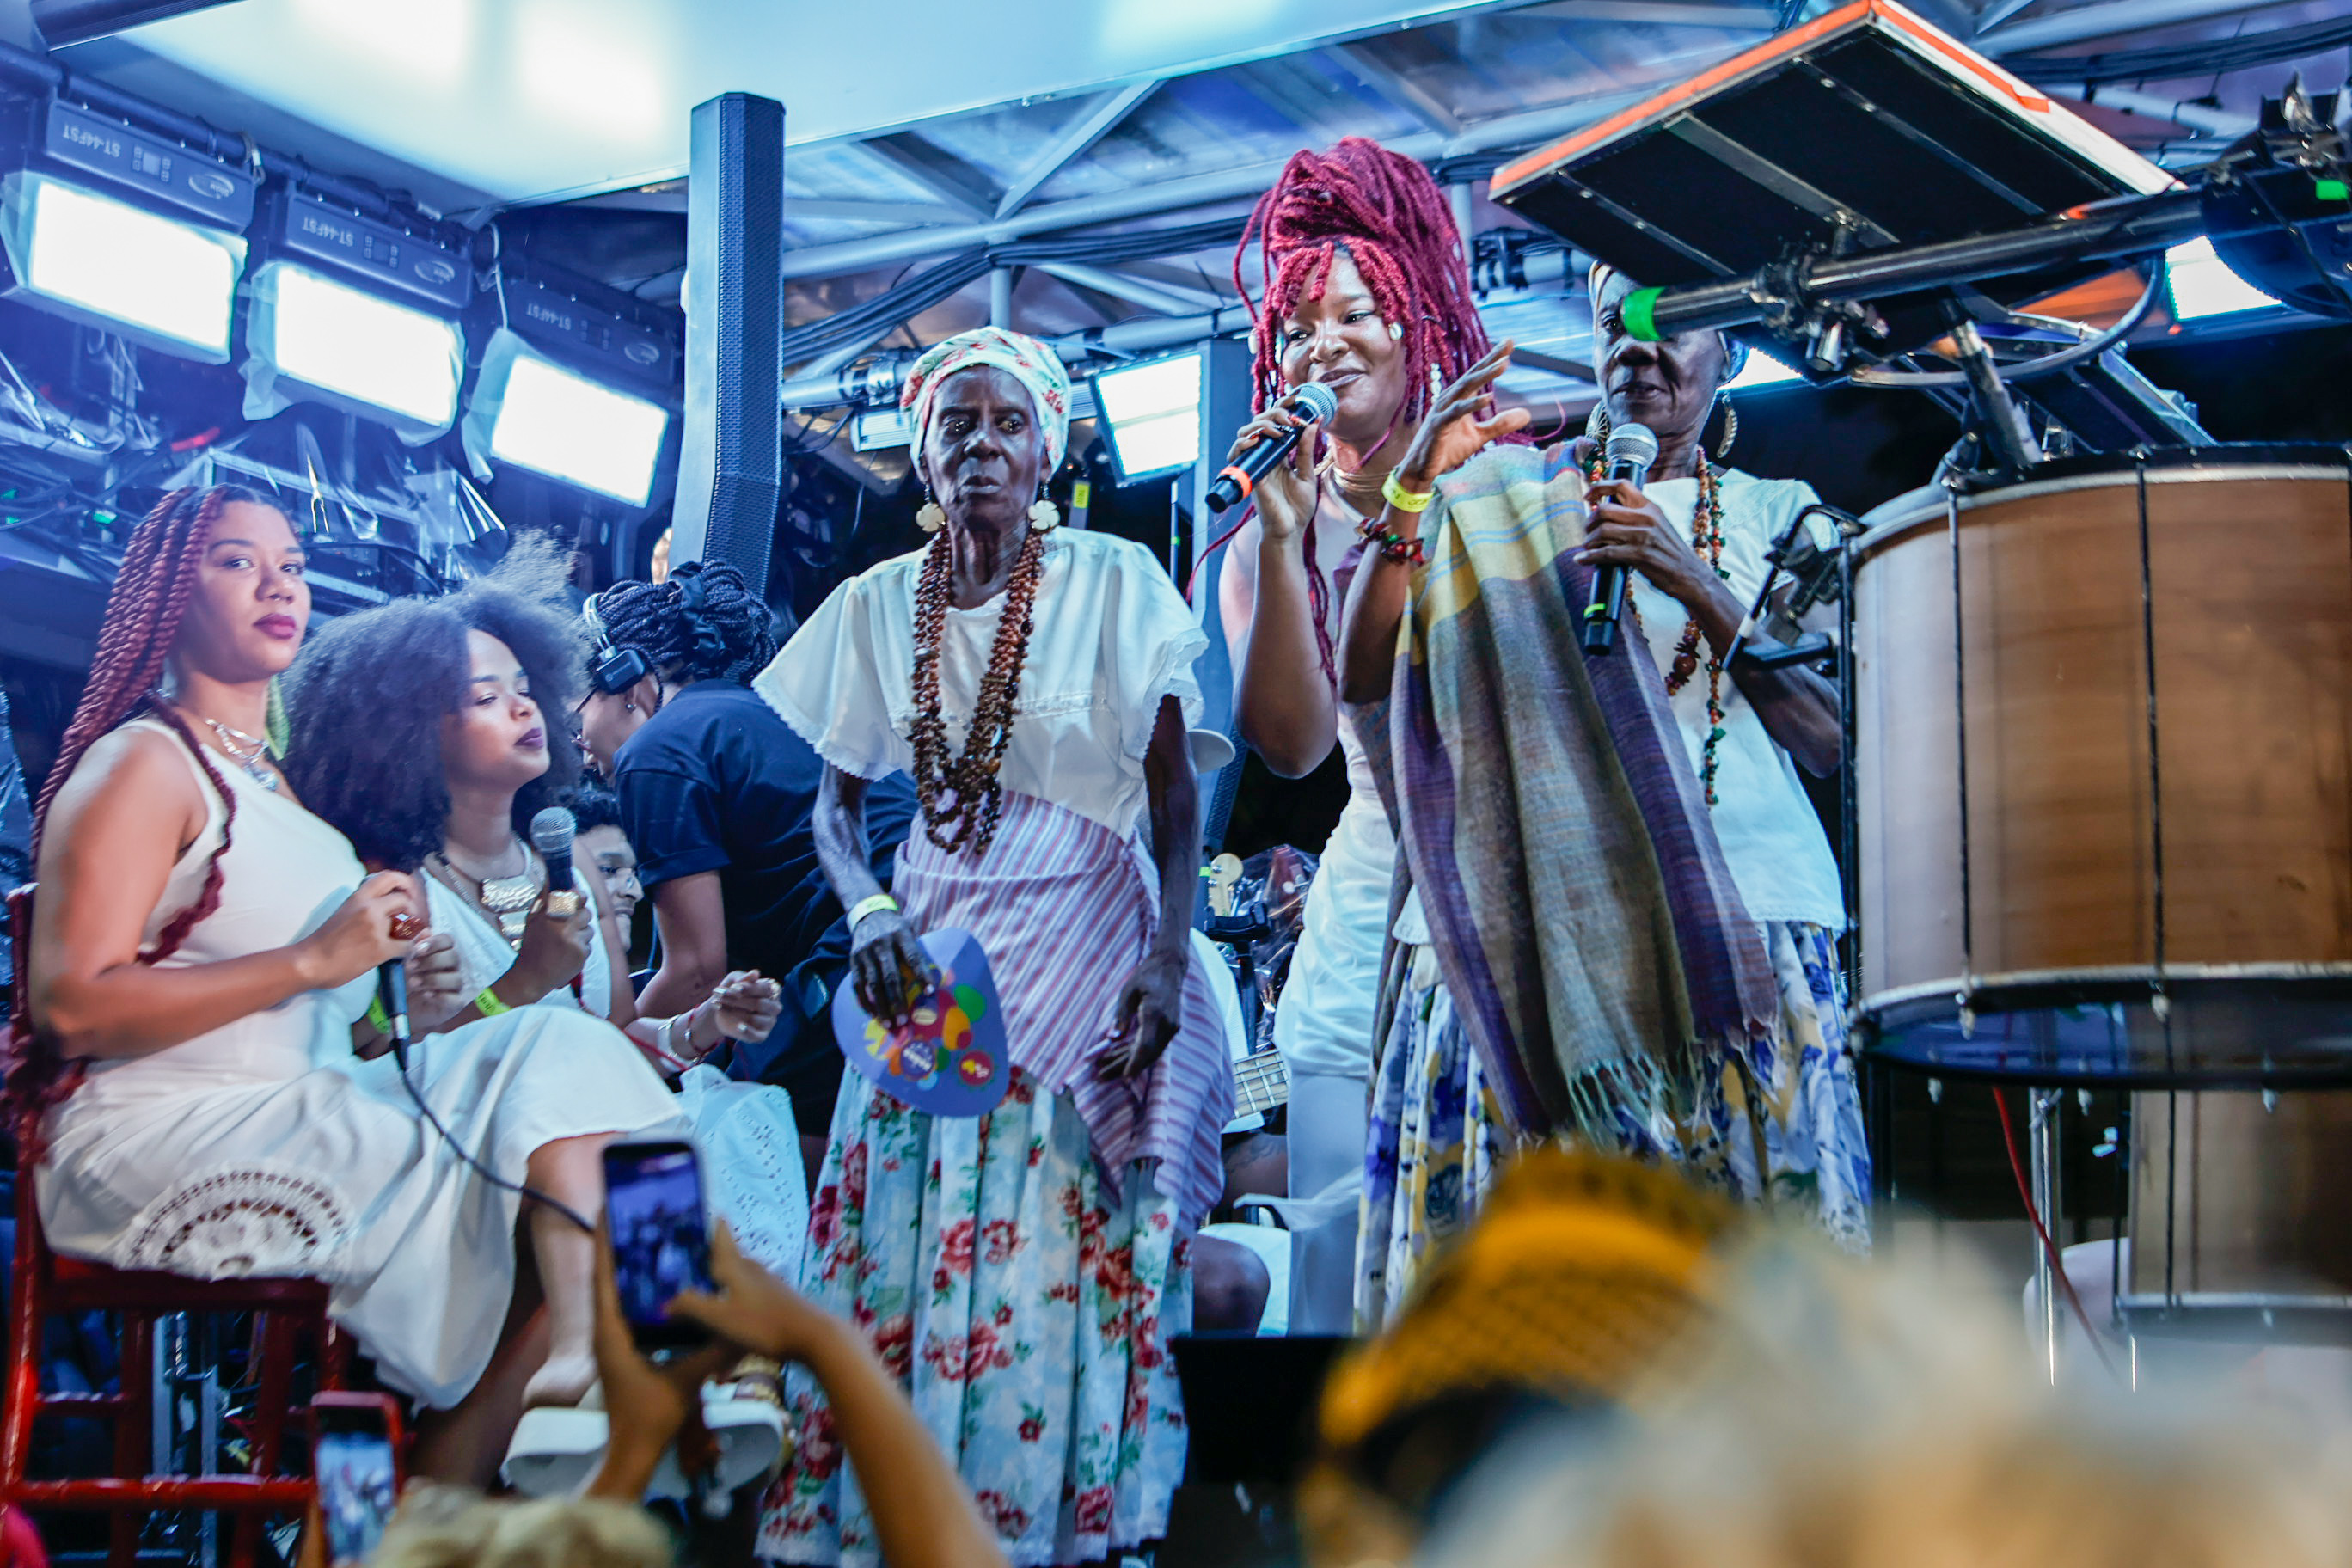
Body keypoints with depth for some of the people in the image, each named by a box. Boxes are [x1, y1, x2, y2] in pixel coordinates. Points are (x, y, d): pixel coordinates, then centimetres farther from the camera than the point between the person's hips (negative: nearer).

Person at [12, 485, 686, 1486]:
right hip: (163, 1137, -8)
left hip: (302, 1116, 8)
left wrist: (393, 997, 5)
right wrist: (313, 962, -18)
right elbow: (72, 1008, -17)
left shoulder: (273, 778, 21)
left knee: (553, 1048, -13)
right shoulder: (144, 763, -6)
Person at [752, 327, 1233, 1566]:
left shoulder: (1114, 582, -2)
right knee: (905, 1260, -2)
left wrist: (1168, 962, -15)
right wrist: (869, 915, -8)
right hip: (936, 955, 3)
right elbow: (835, 802, 12)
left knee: (1067, 1272, -7)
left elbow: (1175, 793, -3)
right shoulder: (876, 606, 7)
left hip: (1090, 960, -3)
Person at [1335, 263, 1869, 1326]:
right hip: (1527, 927, 0)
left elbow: (1830, 738, 3)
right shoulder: (1500, 495, 15)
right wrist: (1414, 488, -5)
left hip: (1739, 922, 0)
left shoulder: (1774, 517, 15)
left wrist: (1692, 584, -9)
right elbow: (1361, 676, 6)